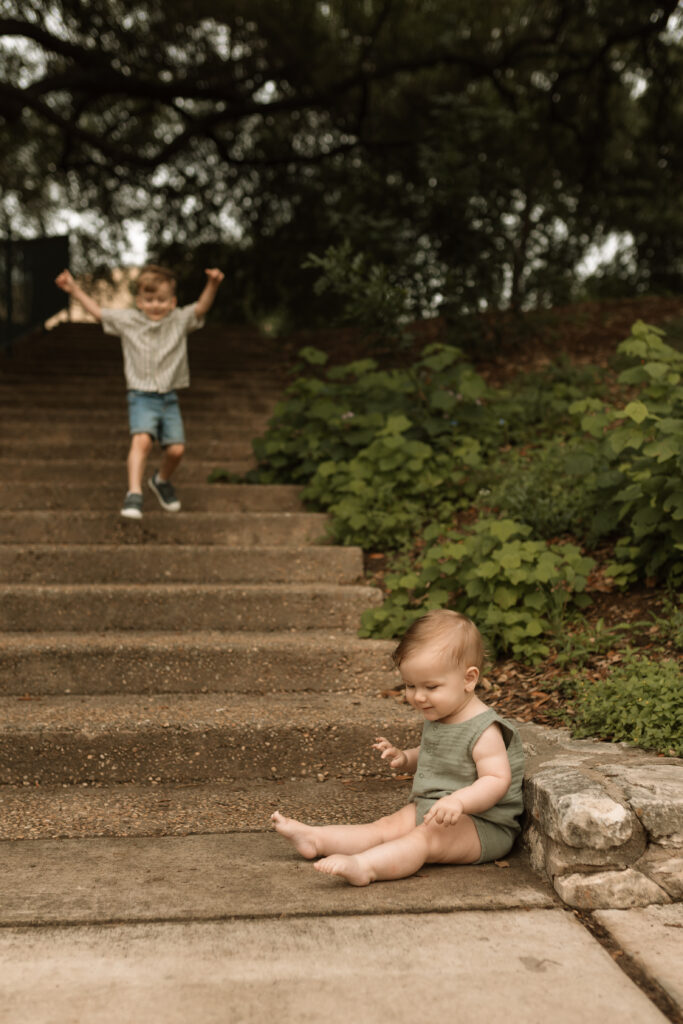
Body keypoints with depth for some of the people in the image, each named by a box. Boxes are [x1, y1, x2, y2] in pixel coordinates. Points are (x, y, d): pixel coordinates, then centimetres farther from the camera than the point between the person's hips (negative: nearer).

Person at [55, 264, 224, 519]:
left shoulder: (180, 320, 4)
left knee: (176, 449, -3)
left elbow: (202, 307, -12)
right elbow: (97, 311, 14)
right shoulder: (127, 320, 5)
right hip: (141, 396, -2)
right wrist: (74, 288, 12)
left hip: (169, 398, 2)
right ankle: (134, 494, -28)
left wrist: (212, 284, -29)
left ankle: (162, 481, 28)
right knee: (142, 440, -25)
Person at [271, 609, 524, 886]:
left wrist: (459, 801, -43)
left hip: (483, 825, -9)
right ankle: (315, 839, -8)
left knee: (425, 838, -31)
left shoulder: (484, 731, -20)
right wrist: (404, 759, 3)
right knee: (386, 826, -2)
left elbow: (497, 780, -28)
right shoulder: (436, 716, 9)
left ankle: (363, 866, -52)